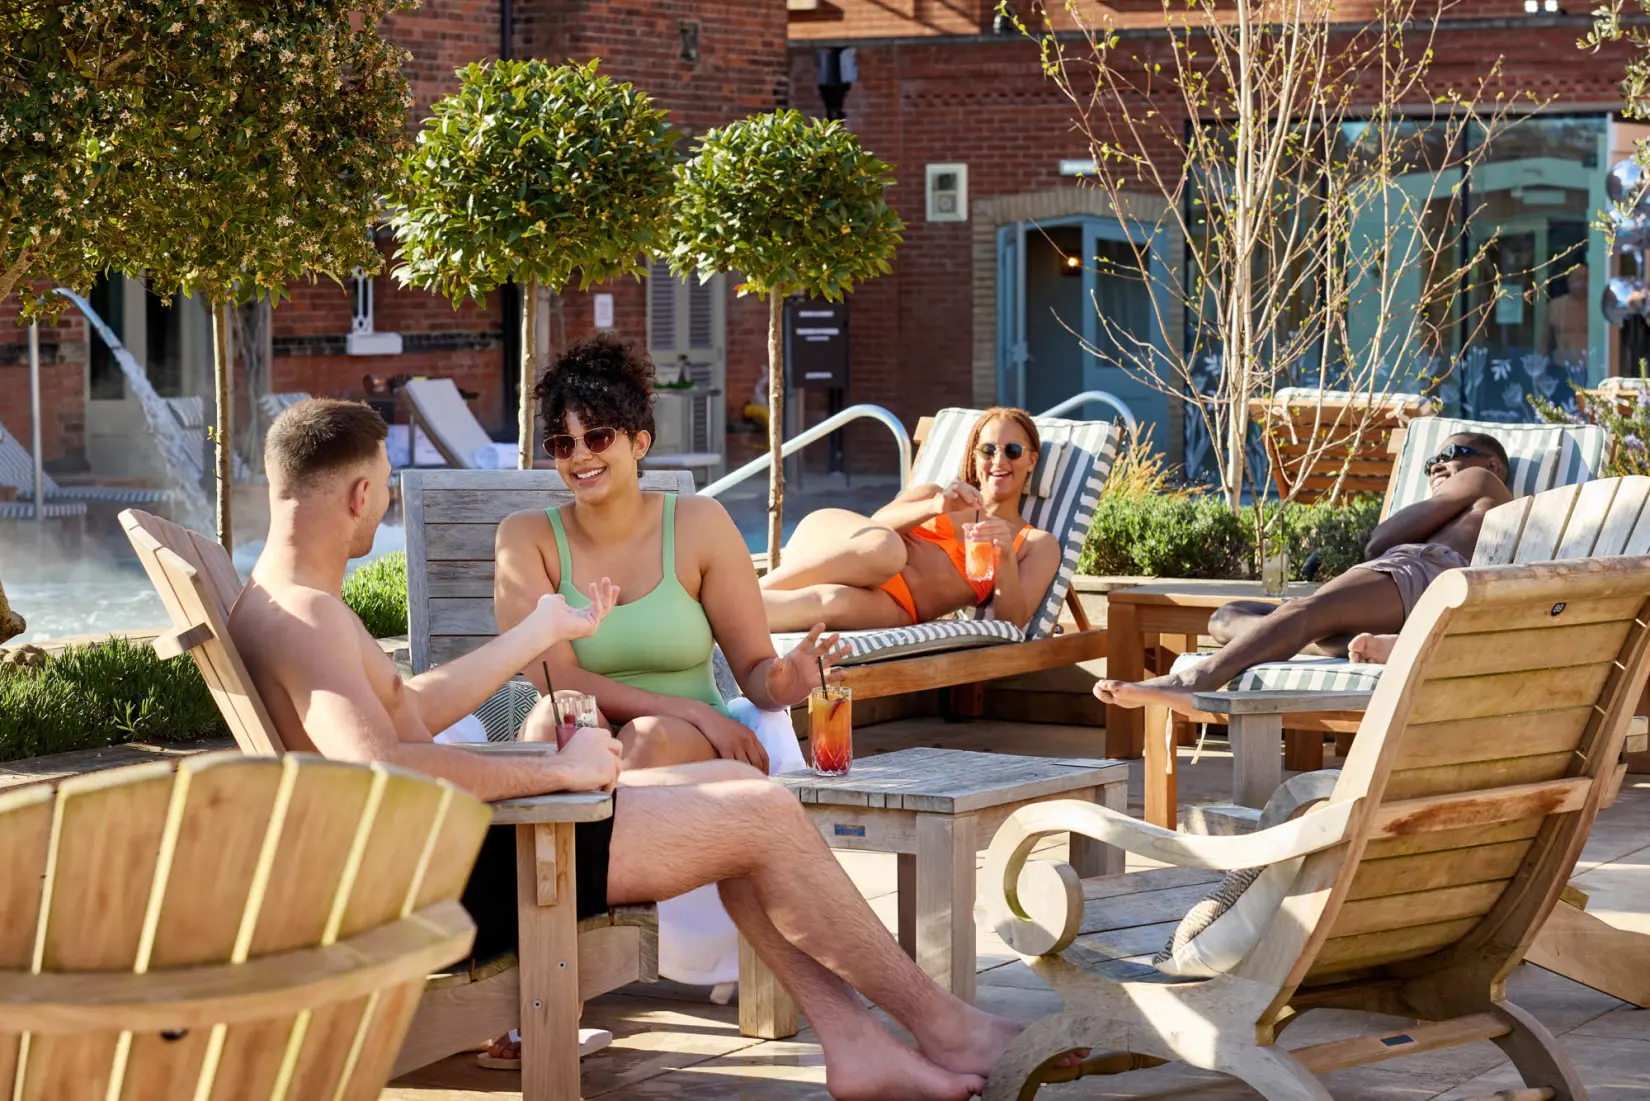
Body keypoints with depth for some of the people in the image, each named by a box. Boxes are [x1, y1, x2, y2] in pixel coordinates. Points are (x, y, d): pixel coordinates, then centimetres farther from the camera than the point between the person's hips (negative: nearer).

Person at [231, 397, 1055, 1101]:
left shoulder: (285, 604, 16)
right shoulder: (303, 615, -19)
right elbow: (382, 767, -34)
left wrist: (543, 629, 37)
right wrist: (558, 770, -24)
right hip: (457, 880, -11)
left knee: (736, 786, 12)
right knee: (764, 815, -7)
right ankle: (947, 1033, 6)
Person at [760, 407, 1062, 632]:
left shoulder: (1039, 545, 19)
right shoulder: (933, 493, 26)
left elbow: (1012, 622, 1)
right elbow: (877, 523, 3)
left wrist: (1006, 558, -17)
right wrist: (936, 507, -16)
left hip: (895, 608, -1)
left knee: (835, 603, -40)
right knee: (885, 546, -38)